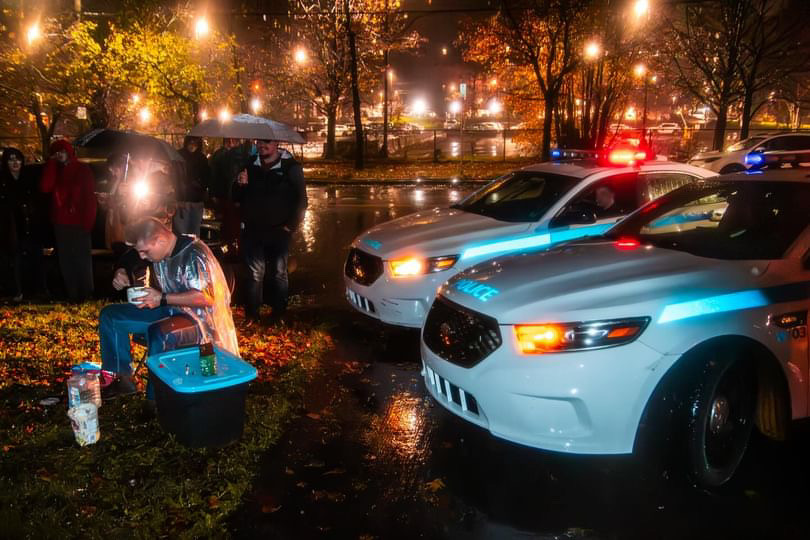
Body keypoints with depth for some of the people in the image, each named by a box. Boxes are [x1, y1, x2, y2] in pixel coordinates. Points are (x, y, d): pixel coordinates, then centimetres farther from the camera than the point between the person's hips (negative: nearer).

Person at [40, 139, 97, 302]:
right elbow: (45, 187, -8)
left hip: (79, 223, -4)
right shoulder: (53, 170, 12)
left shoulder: (83, 169, 0)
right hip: (60, 223, 4)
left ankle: (86, 295, 11)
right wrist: (51, 163, -5)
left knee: (82, 260, 1)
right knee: (65, 261, 8)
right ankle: (72, 295, 15)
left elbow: (90, 196, -6)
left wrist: (88, 220, -15)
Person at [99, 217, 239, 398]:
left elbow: (205, 298, -29)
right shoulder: (160, 252, 3)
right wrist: (121, 275, -1)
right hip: (170, 311, 9)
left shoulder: (194, 254, -22)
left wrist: (162, 299, -26)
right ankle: (121, 377, 7)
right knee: (110, 315, 5)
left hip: (199, 317, -9)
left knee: (159, 334, -39)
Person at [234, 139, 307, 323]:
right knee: (255, 273, 5)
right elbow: (239, 198, 12)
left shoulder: (291, 167, -4)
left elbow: (301, 200, -2)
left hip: (279, 231, -2)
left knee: (279, 273, 8)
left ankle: (278, 314, 19)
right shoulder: (250, 166, 6)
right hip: (253, 231, 3)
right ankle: (251, 314, 12)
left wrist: (291, 225, -7)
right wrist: (241, 185, -10)